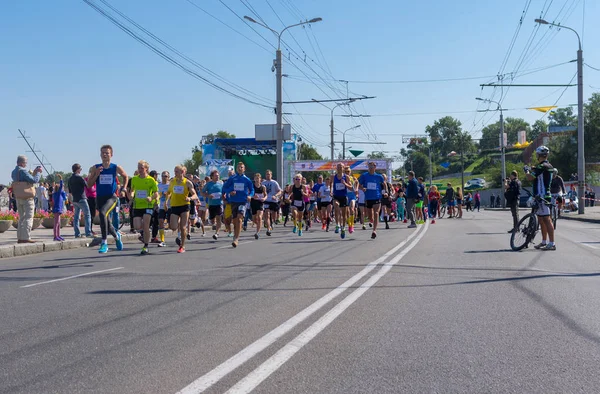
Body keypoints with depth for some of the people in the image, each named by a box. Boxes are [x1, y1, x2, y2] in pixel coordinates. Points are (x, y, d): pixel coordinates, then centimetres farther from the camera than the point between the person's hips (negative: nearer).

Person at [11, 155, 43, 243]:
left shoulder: (14, 172, 13)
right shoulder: (22, 171, -15)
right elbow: (34, 180, -16)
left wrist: (34, 173, 15)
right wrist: (38, 172, -1)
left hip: (18, 198, 8)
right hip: (27, 197, -8)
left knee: (22, 218, 14)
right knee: (28, 218, -5)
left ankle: (20, 238, 12)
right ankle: (26, 238, -9)